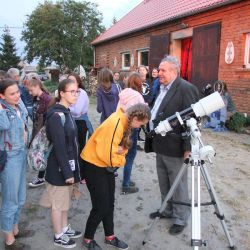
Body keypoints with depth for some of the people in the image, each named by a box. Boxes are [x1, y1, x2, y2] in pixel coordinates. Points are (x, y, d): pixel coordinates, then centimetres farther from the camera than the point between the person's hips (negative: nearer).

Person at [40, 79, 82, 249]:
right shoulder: (56, 116, -22)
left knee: (65, 199, 22)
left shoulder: (66, 112, 7)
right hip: (60, 167, -9)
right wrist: (67, 172, -20)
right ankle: (58, 236, 26)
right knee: (58, 202, 9)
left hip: (69, 164, 9)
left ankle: (65, 228, 39)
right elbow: (59, 147, -23)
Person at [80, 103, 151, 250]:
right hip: (94, 165, -8)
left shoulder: (125, 122, 0)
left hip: (107, 165, 8)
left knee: (109, 202, 15)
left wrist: (119, 159, -13)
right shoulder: (115, 124, -29)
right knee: (101, 205, 0)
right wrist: (121, 161, -11)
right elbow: (108, 155, -30)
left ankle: (110, 236, 31)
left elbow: (121, 147, 8)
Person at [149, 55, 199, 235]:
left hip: (175, 147, -9)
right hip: (161, 146, 9)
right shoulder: (163, 88, 12)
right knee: (164, 183, 21)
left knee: (178, 185, 6)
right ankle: (167, 210, 39)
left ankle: (180, 219, 23)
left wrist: (188, 148, -22)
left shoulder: (186, 89, -17)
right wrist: (154, 139, 17)